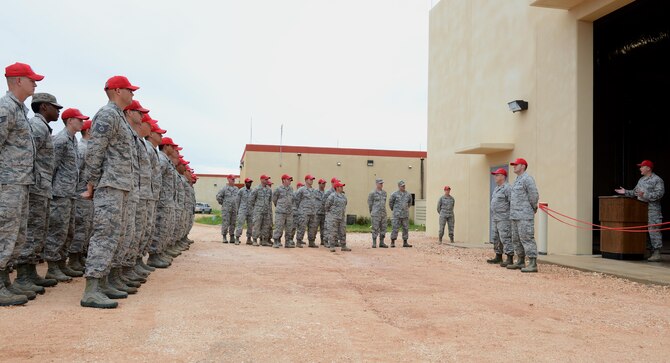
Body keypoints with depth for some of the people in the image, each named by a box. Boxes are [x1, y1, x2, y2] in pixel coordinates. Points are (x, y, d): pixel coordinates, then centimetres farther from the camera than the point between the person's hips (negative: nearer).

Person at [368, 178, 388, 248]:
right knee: (375, 229, -4)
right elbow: (370, 204, -1)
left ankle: (381, 243, 12)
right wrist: (372, 213, 7)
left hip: (383, 214, 6)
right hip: (375, 214, -6)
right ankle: (374, 243, 4)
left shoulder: (384, 192, 11)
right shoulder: (372, 193, -8)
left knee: (383, 228, 5)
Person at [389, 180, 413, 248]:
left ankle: (405, 243, 11)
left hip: (405, 214, 4)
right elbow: (390, 203, 7)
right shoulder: (394, 194, -6)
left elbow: (410, 202, 24)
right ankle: (392, 243, 2)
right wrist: (393, 210, 16)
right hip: (397, 214, -4)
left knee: (406, 229, 5)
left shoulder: (408, 194, 5)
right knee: (395, 228, -4)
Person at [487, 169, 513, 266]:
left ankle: (510, 259, -9)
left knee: (505, 238, -11)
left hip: (504, 218, -10)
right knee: (496, 238, 13)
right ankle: (498, 257, 20)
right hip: (495, 218, 10)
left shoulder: (507, 188, -11)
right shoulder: (496, 188, 19)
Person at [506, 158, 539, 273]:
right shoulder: (517, 180, 21)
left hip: (525, 216, -10)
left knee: (527, 239, -12)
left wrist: (533, 209, 0)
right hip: (515, 216, 10)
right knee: (516, 240, 12)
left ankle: (533, 264, -12)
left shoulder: (527, 179, -9)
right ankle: (520, 262, 20)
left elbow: (534, 196, -13)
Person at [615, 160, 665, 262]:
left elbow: (659, 194, -17)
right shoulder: (641, 180, 19)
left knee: (653, 230, -11)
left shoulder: (657, 180, -6)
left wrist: (645, 195, -25)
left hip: (652, 209, -8)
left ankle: (657, 253, -10)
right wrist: (625, 192, 12)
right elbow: (635, 192, 24)